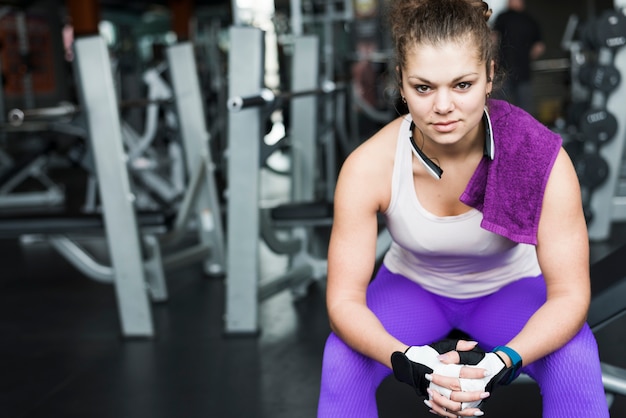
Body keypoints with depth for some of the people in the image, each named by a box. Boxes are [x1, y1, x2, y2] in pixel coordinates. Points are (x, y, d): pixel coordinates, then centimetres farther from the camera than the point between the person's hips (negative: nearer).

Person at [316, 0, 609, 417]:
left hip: (509, 287, 0)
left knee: (576, 362, -29)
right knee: (343, 361, -27)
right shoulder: (368, 166, -29)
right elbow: (344, 299, -25)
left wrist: (501, 363, -45)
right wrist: (407, 362, -45)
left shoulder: (541, 158, -30)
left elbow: (570, 293, -27)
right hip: (411, 286, 1)